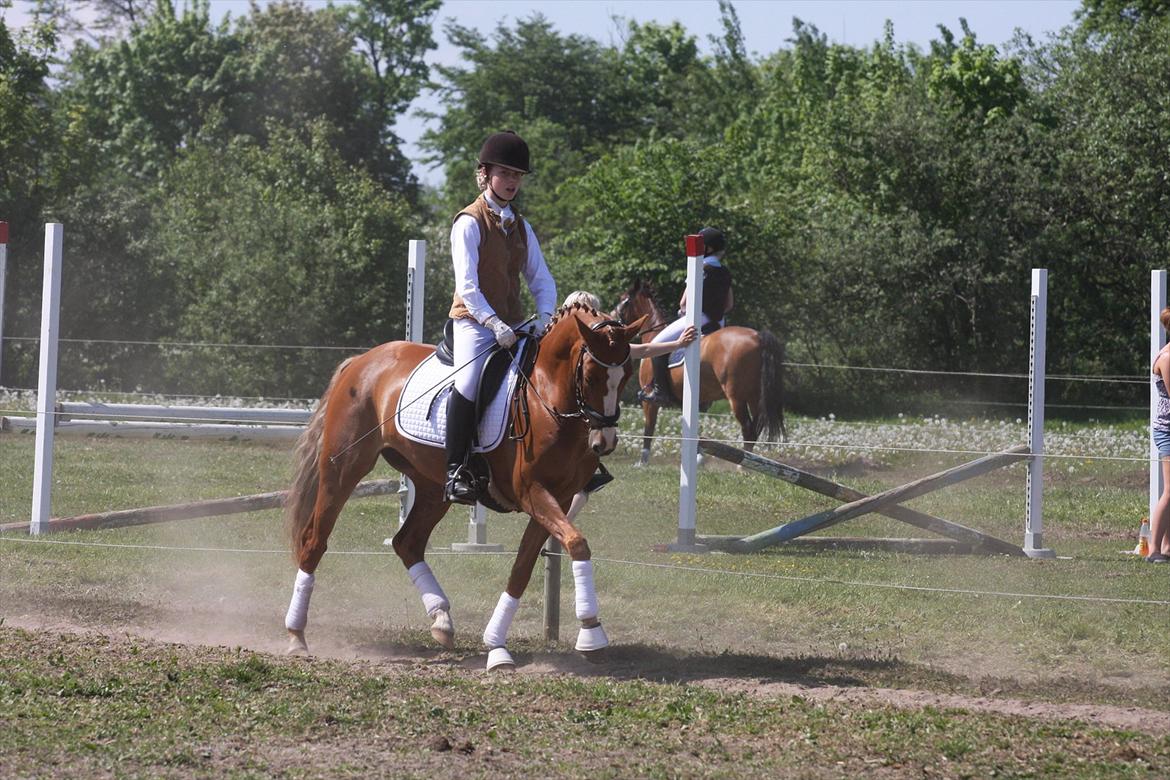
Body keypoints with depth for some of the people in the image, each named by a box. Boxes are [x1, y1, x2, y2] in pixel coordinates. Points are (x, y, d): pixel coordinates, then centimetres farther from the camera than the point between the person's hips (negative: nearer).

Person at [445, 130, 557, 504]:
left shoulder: (520, 227, 16)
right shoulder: (470, 222, -5)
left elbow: (542, 280, 13)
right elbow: (466, 286, -14)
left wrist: (545, 318, -7)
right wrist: (494, 324, -24)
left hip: (512, 323, 7)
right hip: (474, 320, -7)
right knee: (470, 382, -28)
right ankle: (455, 471, -22)